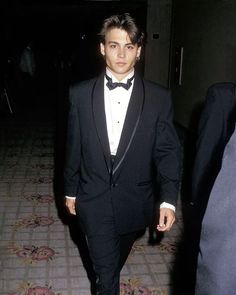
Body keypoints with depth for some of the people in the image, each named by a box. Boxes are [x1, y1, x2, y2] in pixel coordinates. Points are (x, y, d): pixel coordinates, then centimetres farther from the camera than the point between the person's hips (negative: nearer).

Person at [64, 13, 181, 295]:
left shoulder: (159, 98, -9)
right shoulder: (80, 94, -7)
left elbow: (167, 151, -6)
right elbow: (73, 147, 1)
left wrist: (168, 199, -14)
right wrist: (70, 190, 8)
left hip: (134, 203, 2)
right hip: (94, 201, -1)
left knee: (117, 260, 26)